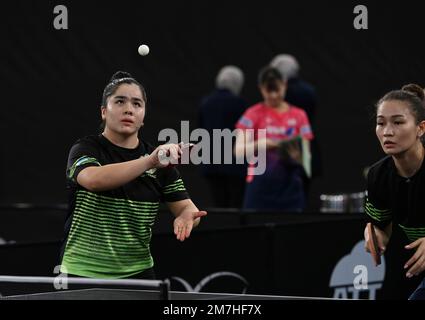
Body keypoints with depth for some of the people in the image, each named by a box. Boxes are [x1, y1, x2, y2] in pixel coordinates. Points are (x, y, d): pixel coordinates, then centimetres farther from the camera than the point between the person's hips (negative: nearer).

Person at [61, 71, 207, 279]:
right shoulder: (86, 149, -7)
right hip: (83, 272, -3)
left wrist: (186, 217, -23)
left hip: (137, 272, 3)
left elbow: (186, 208, 2)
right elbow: (93, 179, -29)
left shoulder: (160, 162, 4)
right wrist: (149, 161, -40)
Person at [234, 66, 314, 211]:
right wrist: (258, 144, -25)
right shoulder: (254, 114, 3)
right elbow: (238, 150, -6)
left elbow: (306, 156, 6)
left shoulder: (299, 116, 8)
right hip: (261, 186, -2)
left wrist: (298, 156, -17)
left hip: (290, 186, 2)